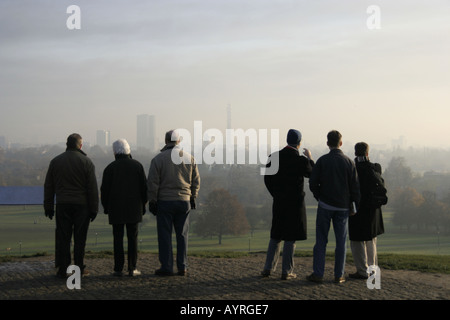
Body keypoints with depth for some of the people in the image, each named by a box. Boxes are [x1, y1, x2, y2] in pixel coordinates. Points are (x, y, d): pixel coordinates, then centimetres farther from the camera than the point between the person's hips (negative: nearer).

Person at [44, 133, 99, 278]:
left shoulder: (55, 161, 7)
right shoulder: (86, 162, -3)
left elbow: (48, 187, 9)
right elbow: (92, 188, -5)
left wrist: (48, 207, 14)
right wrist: (94, 208, 0)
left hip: (62, 205, 2)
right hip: (81, 205, -2)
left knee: (63, 238, 4)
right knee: (80, 238, 4)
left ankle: (62, 269, 4)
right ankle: (79, 268, 7)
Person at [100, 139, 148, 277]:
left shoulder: (110, 167, -3)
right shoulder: (137, 165, 1)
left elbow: (104, 190, -2)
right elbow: (144, 187, 1)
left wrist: (106, 207, 11)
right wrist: (143, 205, 10)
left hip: (116, 210, -1)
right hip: (134, 209, 1)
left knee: (118, 239, 3)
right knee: (133, 238, 4)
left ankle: (118, 269, 1)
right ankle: (132, 268, 1)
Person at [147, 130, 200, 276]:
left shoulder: (158, 159, -5)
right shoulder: (189, 158, 5)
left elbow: (153, 183, -6)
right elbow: (196, 180, 10)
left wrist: (152, 201, 0)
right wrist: (193, 197, 19)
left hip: (164, 202, -3)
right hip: (184, 201, 3)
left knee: (165, 235, 2)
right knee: (182, 234, 8)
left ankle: (166, 267, 1)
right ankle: (182, 267, 8)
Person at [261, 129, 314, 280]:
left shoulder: (274, 156, -2)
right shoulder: (301, 160, -15)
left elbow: (268, 178, 4)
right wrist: (310, 158, 17)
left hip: (279, 202, 4)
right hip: (295, 203, -4)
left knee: (276, 236, 16)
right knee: (290, 238, 3)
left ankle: (268, 268, 17)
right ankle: (286, 271, 6)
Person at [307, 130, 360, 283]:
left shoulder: (322, 160, -5)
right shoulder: (349, 162, -2)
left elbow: (313, 183, -6)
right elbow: (355, 187, -2)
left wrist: (320, 198, 10)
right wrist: (355, 206, 7)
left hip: (325, 206, -1)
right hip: (342, 207, 1)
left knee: (321, 241, 5)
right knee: (341, 242, 7)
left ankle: (318, 273, 3)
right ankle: (339, 275, 8)